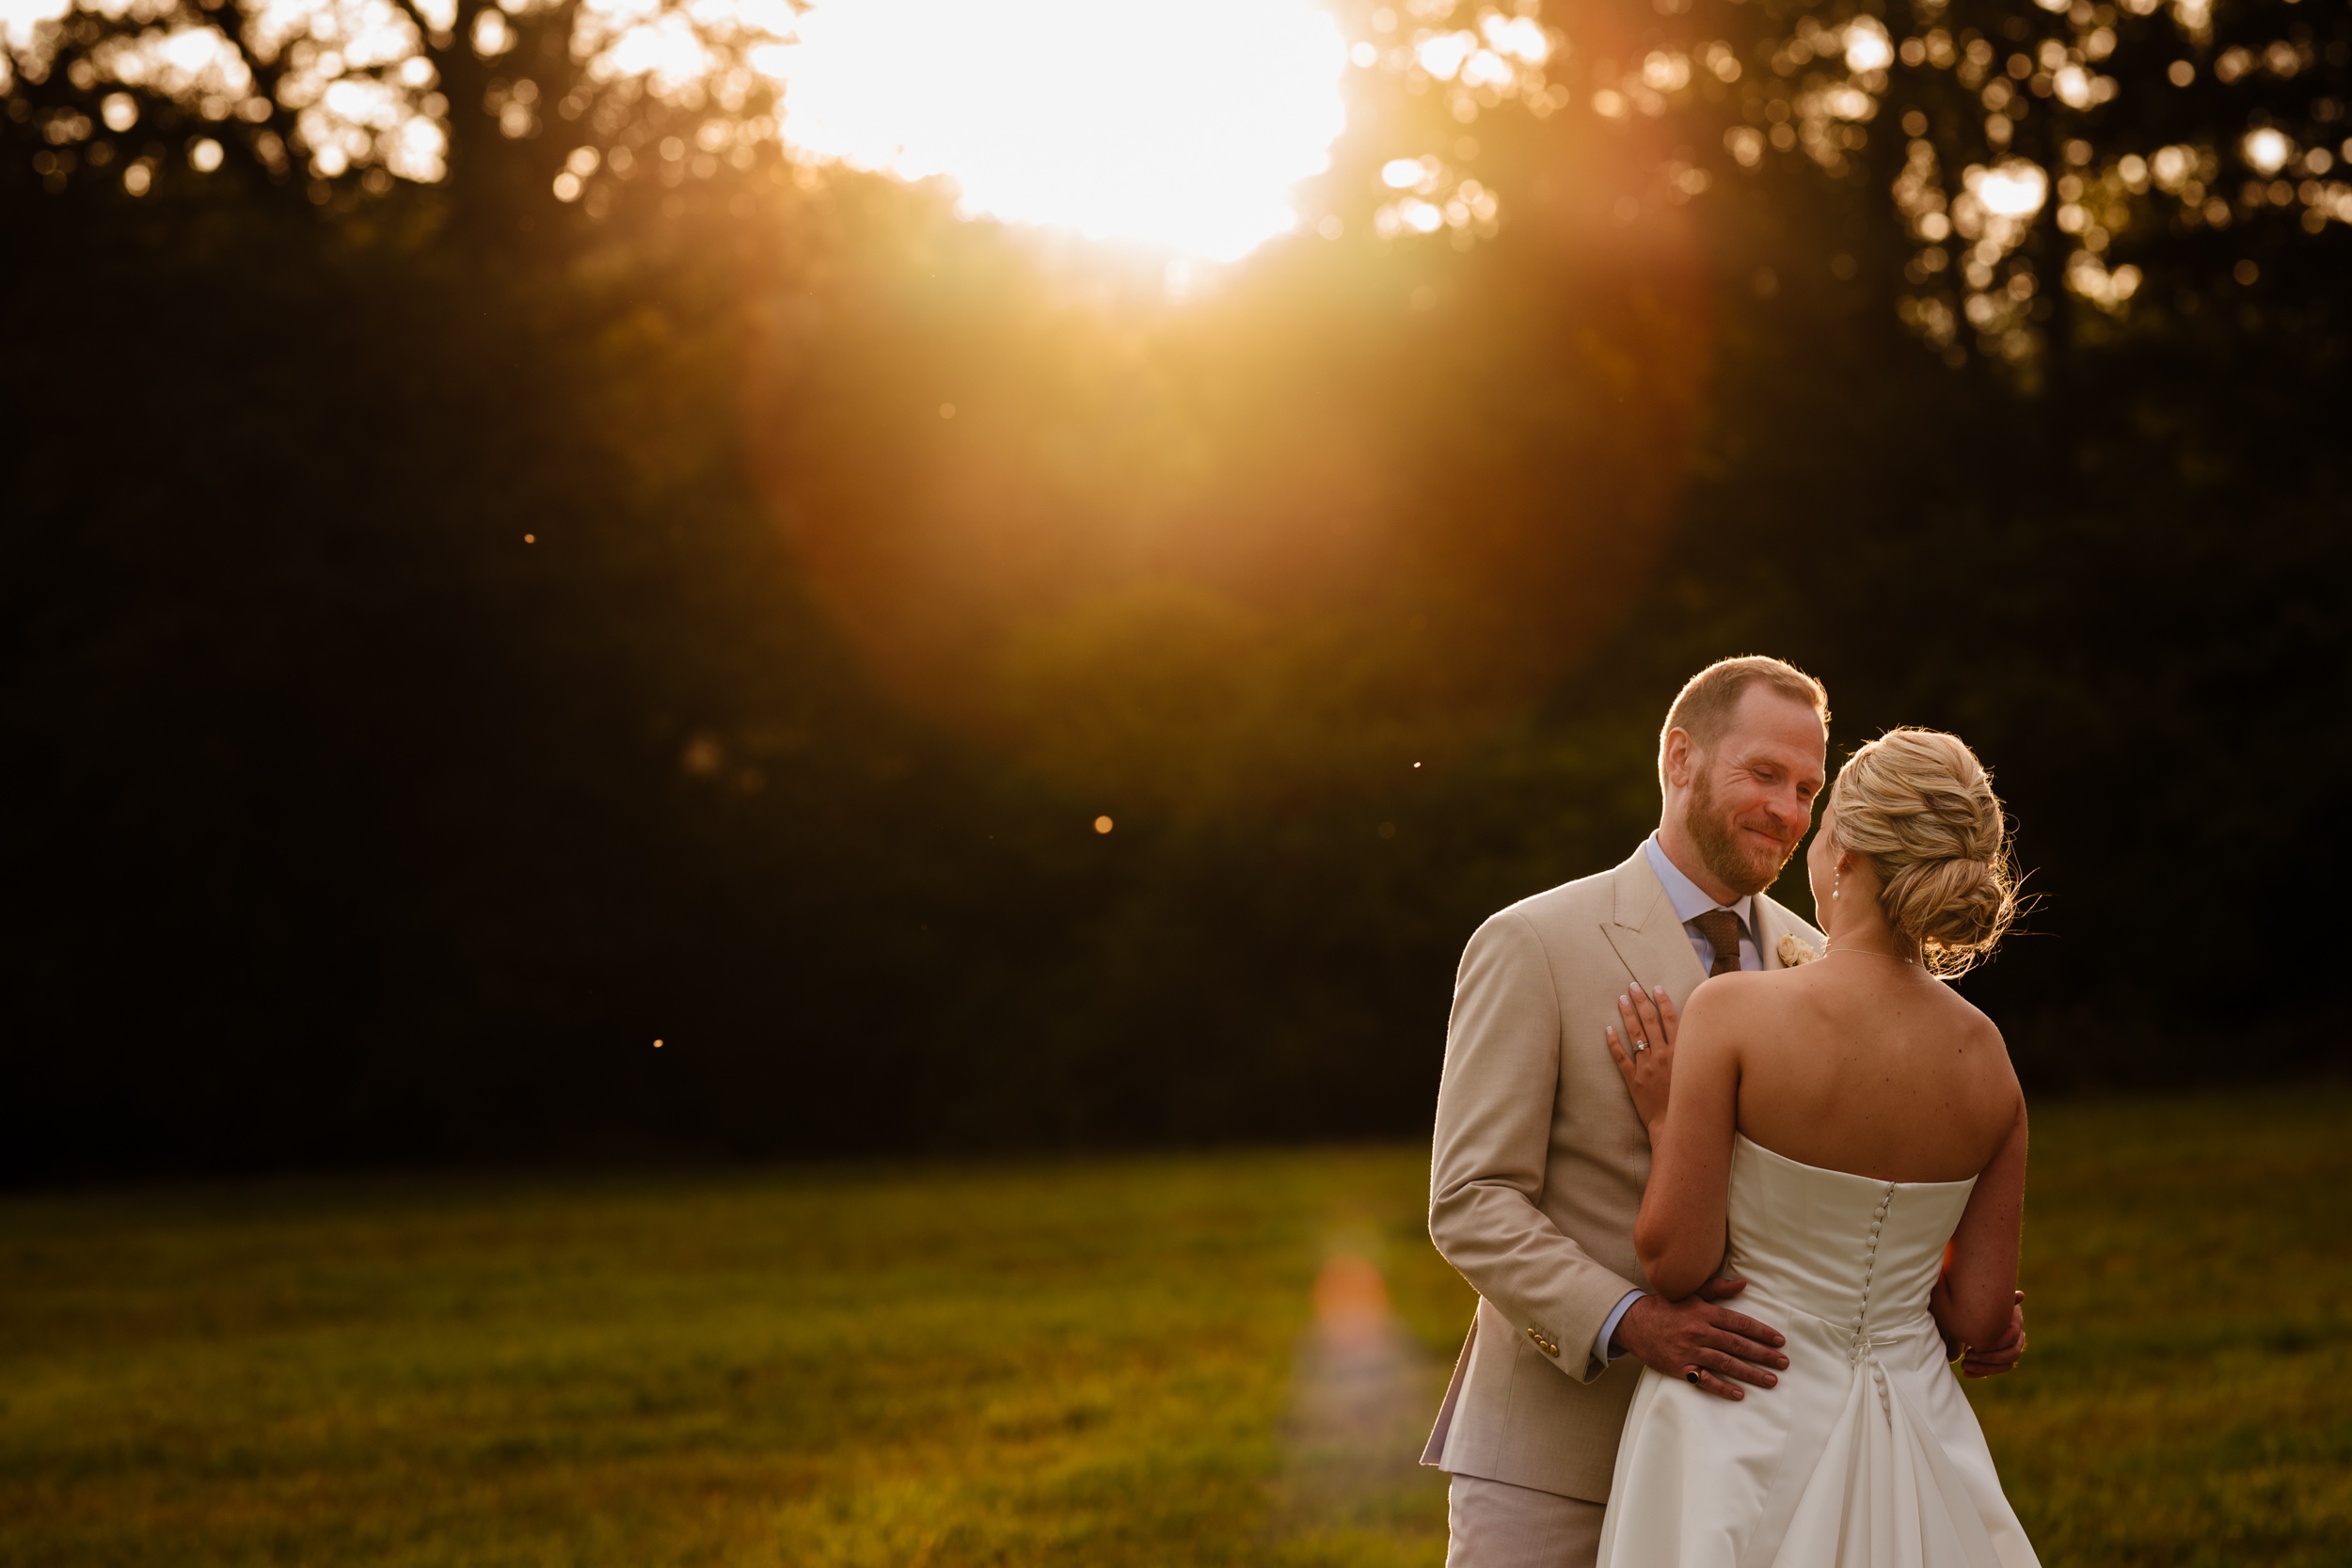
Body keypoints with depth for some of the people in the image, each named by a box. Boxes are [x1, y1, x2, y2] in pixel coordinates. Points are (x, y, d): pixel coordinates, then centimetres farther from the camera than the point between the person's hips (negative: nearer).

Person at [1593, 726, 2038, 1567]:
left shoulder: (1734, 1012, -15)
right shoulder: (1986, 1056, -2)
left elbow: (1674, 1262, -15)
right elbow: (1983, 1317, 1)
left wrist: (1665, 1123, 1)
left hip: (1745, 1427, -4)